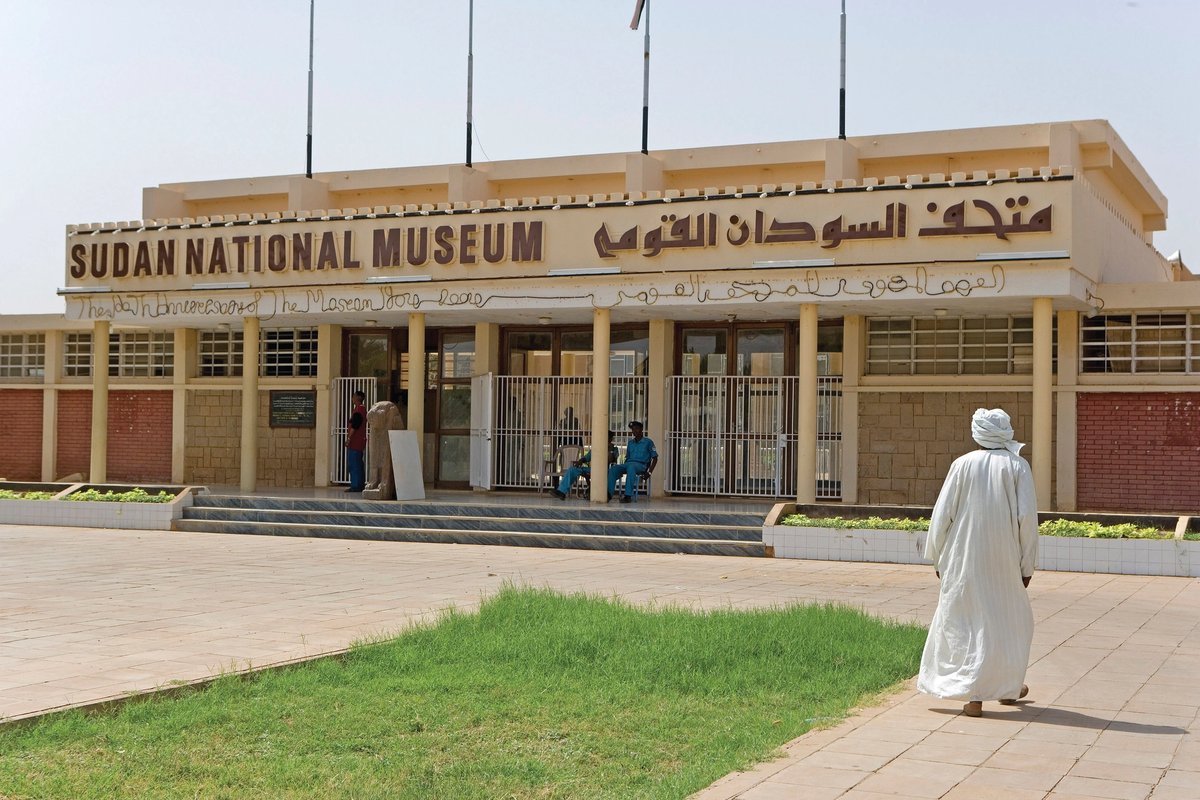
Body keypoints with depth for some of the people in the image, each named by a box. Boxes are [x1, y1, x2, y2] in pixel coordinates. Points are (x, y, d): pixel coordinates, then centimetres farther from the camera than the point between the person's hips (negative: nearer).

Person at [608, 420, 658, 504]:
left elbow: (655, 458, 6)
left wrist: (649, 472, -6)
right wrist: (622, 469, 9)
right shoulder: (630, 442, 24)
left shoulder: (647, 442, 8)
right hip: (628, 464, 5)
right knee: (613, 468, -26)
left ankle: (628, 495, -49)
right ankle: (609, 493, -38)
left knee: (631, 467, -42)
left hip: (641, 465, -5)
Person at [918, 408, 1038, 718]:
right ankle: (1008, 688, 30)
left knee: (965, 622, 6)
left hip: (964, 562, 0)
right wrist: (1027, 565, 1)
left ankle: (974, 695, 1)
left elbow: (942, 514, -2)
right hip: (1004, 562, 0)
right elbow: (1027, 518, -8)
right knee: (1010, 621, 18)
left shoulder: (962, 465, -3)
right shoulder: (1017, 466, -5)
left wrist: (938, 558, 9)